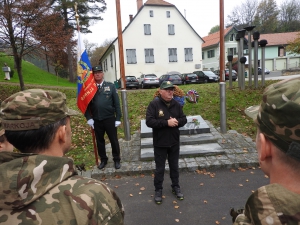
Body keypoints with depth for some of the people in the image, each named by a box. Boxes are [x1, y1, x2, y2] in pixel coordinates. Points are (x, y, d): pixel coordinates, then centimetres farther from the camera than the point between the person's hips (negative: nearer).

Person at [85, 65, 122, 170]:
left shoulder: (111, 86, 0)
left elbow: (117, 103, -1)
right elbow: (87, 104, 5)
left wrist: (118, 118, -5)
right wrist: (89, 118, -4)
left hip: (110, 118, -1)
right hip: (96, 120, 2)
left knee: (114, 140, 8)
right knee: (99, 141, 14)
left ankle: (116, 159, 26)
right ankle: (103, 159, 32)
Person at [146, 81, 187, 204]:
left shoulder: (176, 104, 2)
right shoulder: (154, 104, -13)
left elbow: (184, 119, 6)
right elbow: (149, 121, -21)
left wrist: (177, 121, -17)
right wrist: (167, 122, -26)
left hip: (174, 142, 4)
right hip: (160, 143, -4)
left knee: (174, 166, 19)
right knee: (159, 168, 10)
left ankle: (176, 187, 37)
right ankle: (158, 190, 27)